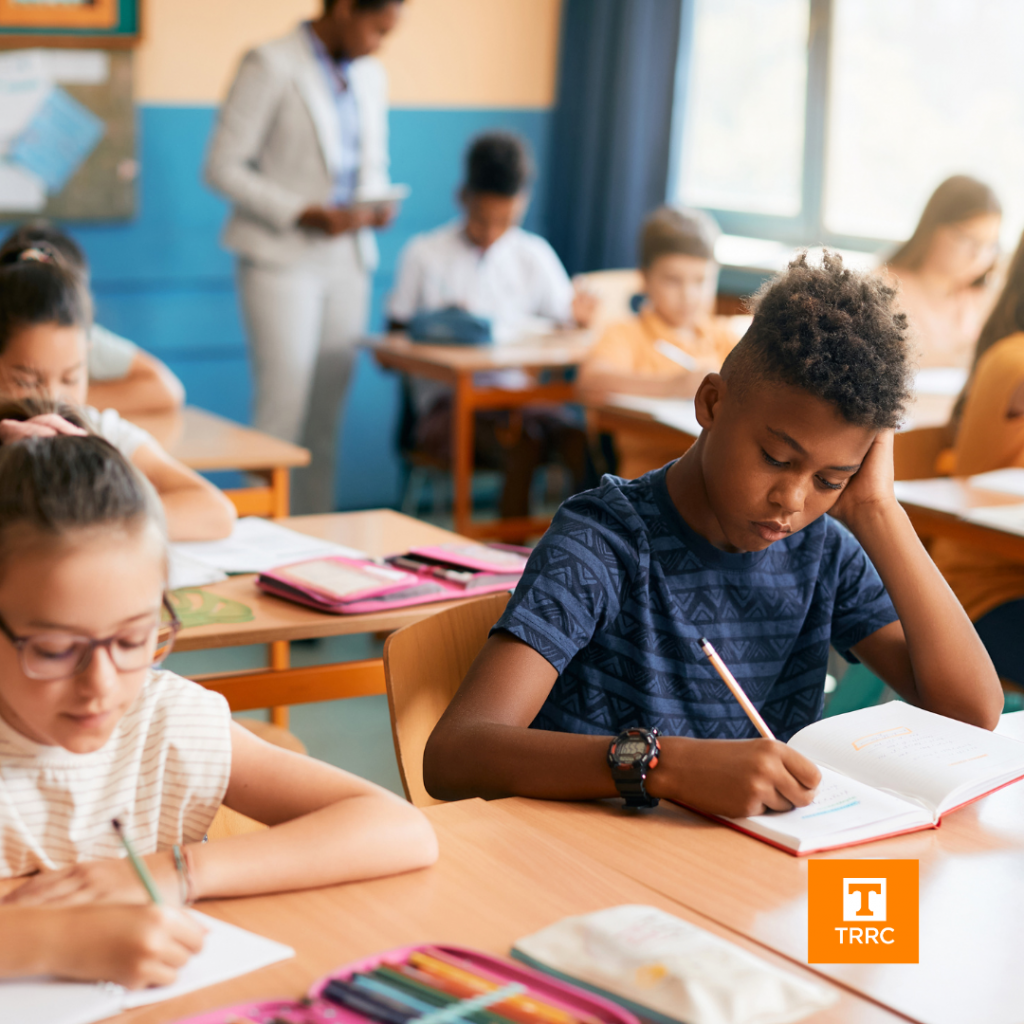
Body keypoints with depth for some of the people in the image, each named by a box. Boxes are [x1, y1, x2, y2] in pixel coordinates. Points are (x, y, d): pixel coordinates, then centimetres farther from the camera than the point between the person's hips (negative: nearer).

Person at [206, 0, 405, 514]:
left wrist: (376, 203, -1)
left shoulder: (370, 76, 13)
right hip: (283, 259, -6)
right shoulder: (270, 65, -7)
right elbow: (223, 167, -10)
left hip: (347, 259, 6)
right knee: (282, 412, -9)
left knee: (327, 416, 7)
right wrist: (307, 214, -18)